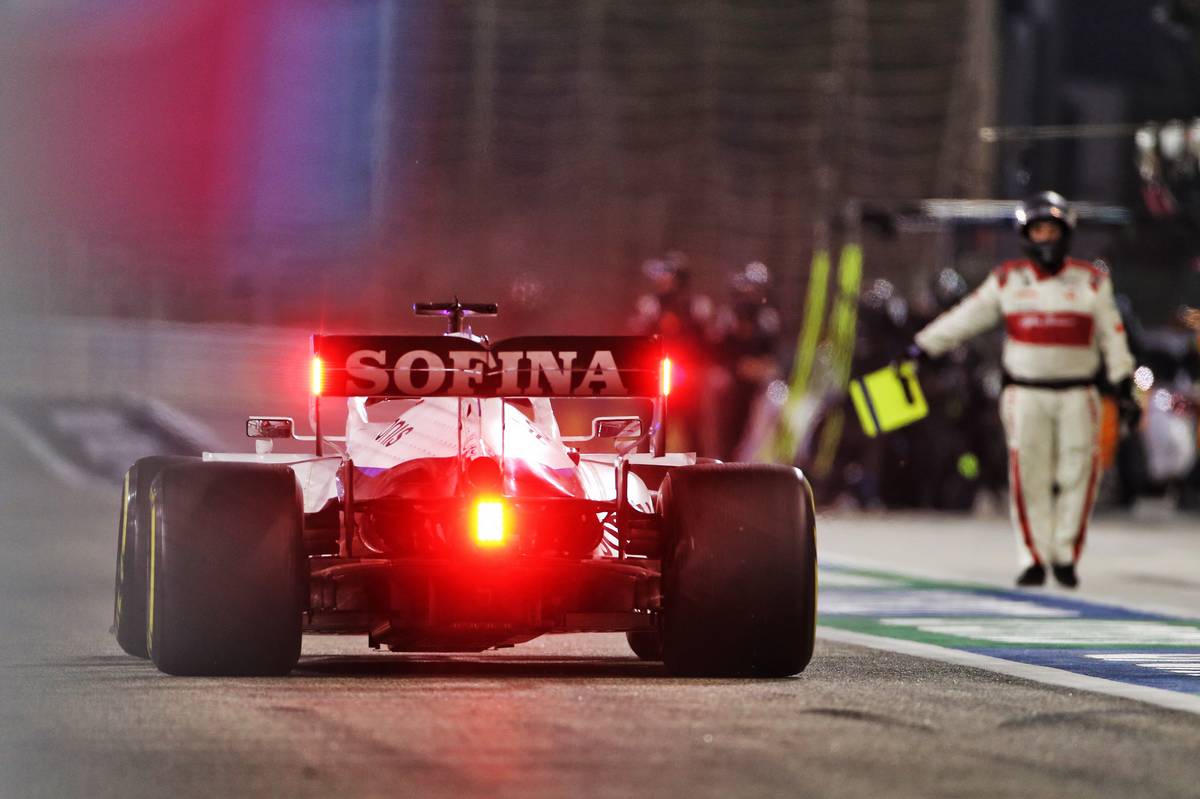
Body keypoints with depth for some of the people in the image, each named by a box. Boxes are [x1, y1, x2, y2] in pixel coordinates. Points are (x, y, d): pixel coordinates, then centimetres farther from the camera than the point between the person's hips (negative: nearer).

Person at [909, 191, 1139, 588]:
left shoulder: (1091, 281, 7)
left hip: (1077, 394, 0)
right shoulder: (1007, 280, 7)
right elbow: (965, 317, 9)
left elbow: (1112, 336, 10)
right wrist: (922, 347, 6)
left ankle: (1066, 552, 9)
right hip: (1025, 392, 0)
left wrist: (1125, 389, 8)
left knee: (1077, 474, -3)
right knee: (1029, 477, -5)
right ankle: (1033, 558, 2)